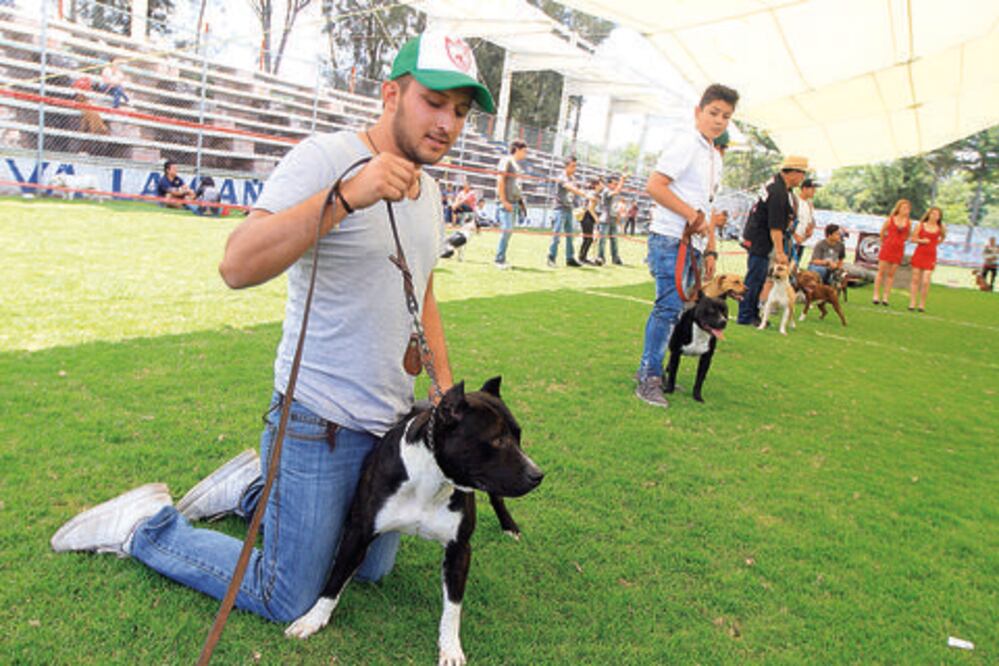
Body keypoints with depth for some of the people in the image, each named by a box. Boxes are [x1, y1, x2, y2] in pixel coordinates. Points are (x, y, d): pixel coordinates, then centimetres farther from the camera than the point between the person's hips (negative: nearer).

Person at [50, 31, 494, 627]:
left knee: (373, 570, 21)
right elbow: (238, 266, -30)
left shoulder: (429, 191, 8)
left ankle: (252, 487, 35)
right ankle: (146, 527, 21)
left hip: (392, 422, 8)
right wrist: (346, 196, -40)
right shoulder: (325, 158, -17)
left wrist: (446, 387, 11)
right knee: (286, 604, 2)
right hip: (322, 423, -8)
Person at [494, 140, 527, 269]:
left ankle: (501, 259, 13)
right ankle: (499, 260, -9)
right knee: (507, 229, -14)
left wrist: (519, 201, 15)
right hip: (506, 202, -9)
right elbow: (500, 180, -13)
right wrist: (504, 201, -17)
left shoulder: (517, 164, 19)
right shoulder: (506, 160, -5)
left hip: (514, 202, 9)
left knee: (509, 231, 8)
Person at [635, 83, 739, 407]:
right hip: (670, 239, -9)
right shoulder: (686, 143, -8)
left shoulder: (715, 157, 20)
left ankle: (650, 370, 21)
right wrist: (694, 216, -17)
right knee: (669, 306, -12)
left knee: (671, 307, 11)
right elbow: (654, 186, -17)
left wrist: (710, 250, 19)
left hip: (692, 243, 9)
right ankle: (649, 379, -6)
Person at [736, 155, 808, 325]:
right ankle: (745, 316, 0)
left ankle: (753, 314, 20)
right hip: (760, 239, -11)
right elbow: (775, 227, -25)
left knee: (759, 279, 14)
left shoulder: (777, 182, 10)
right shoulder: (779, 193, -23)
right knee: (754, 278, -6)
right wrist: (780, 252, -22)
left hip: (757, 236, 11)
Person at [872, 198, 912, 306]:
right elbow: (882, 232, 12)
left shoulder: (908, 223, 3)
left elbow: (906, 237, 17)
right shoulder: (890, 220, -2)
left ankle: (885, 297, 5)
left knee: (891, 274, 3)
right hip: (887, 248, -1)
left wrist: (899, 242, 7)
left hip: (899, 250, 1)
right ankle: (876, 296, 1)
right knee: (881, 271, -2)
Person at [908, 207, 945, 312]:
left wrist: (936, 242, 7)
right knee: (915, 279, 2)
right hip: (919, 254, 0)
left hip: (931, 256, 0)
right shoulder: (920, 225, 1)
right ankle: (912, 303, 7)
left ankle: (922, 304, 4)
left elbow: (943, 237, 23)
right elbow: (913, 239, 3)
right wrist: (921, 241, -14)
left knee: (925, 281, -9)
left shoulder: (939, 229, 3)